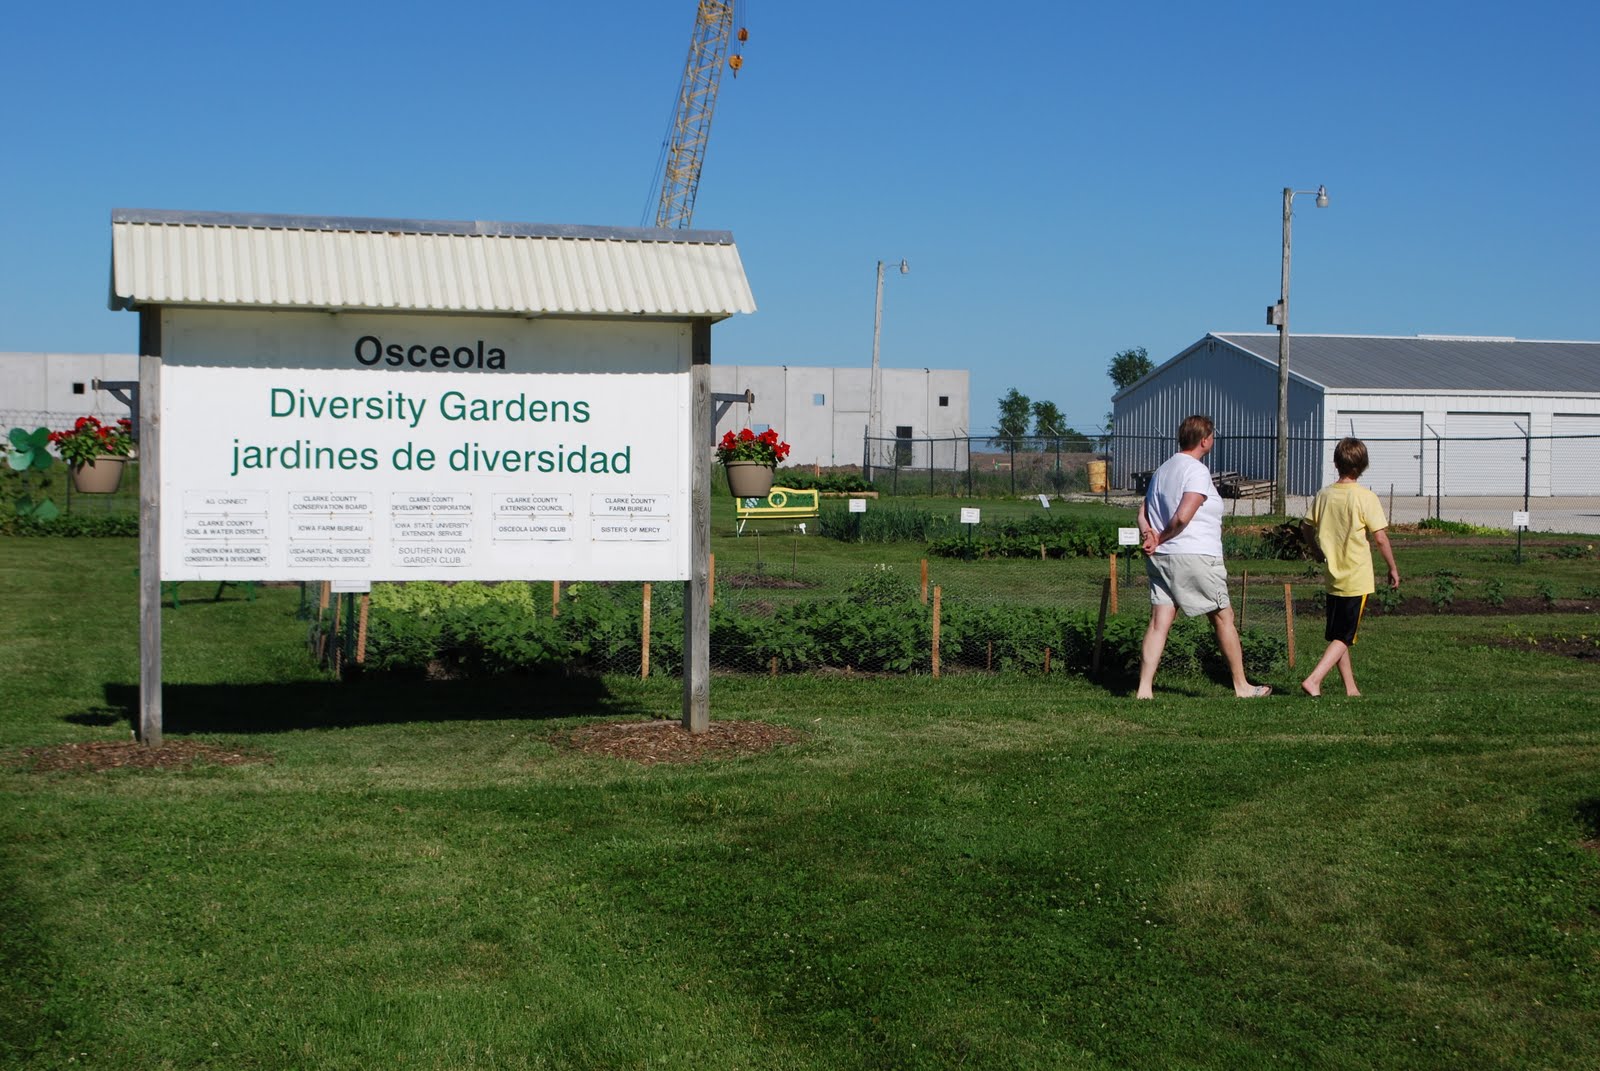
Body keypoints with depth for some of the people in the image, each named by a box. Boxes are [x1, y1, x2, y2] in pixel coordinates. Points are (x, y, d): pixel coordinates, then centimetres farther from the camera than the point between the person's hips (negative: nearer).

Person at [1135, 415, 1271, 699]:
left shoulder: (1162, 470, 17)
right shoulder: (1197, 471, -12)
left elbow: (1143, 511, 14)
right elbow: (1183, 516, -21)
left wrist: (1149, 535, -3)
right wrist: (1161, 538, -7)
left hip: (1160, 558, 7)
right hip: (1195, 556, -7)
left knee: (1159, 622, 2)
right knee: (1223, 617, 7)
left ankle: (1144, 689, -6)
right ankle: (1242, 686, 16)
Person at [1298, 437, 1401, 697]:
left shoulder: (1324, 494, 2)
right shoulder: (1365, 497, -13)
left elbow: (1306, 528, 11)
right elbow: (1381, 538, -13)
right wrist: (1393, 568, 0)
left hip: (1332, 577, 5)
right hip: (1357, 579, -5)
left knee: (1337, 635, 15)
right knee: (1343, 637, -1)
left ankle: (1350, 689, 22)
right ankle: (1313, 680, -15)